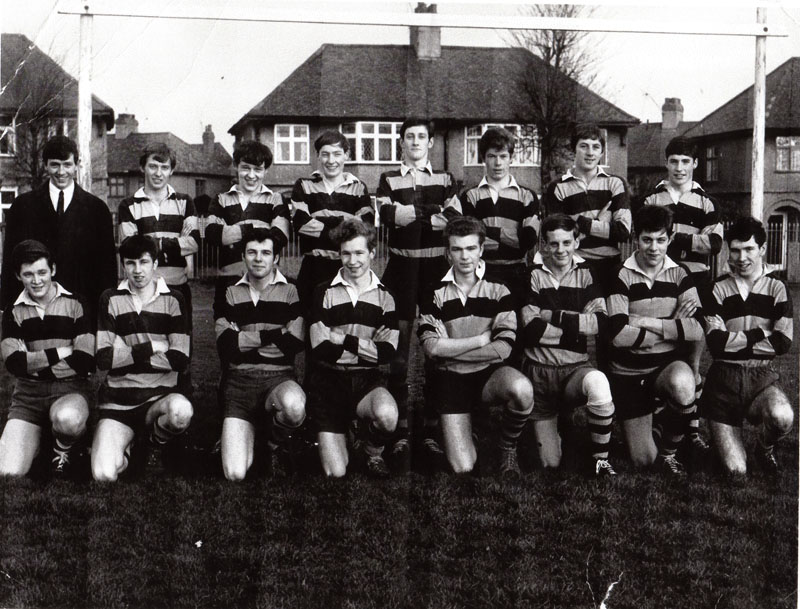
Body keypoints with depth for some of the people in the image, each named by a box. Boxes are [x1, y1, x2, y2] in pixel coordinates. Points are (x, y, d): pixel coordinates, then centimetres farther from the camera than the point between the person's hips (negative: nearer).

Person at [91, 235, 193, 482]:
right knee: (104, 475, -22)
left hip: (159, 396, 0)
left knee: (181, 410, -38)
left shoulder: (172, 300, 3)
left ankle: (156, 443, -1)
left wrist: (126, 352, -8)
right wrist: (151, 347, -9)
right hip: (117, 401, 0)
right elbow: (103, 358, -5)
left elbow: (180, 360, -8)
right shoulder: (111, 300, 5)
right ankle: (123, 448, 15)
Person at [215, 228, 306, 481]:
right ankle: (248, 433, 22)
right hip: (238, 381, 1)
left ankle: (278, 442, -3)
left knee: (294, 406, -41)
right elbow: (225, 344, -3)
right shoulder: (230, 293, 11)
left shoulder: (291, 292, 5)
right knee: (235, 474, -16)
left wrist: (245, 339, -3)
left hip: (279, 377, -1)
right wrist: (272, 335, -5)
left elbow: (294, 343, -8)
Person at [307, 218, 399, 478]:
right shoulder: (324, 293, 3)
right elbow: (320, 349, -7)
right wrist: (366, 349, -5)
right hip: (329, 379, -1)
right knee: (335, 473, -12)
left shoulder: (384, 296, 7)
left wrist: (343, 340, -8)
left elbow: (386, 352, -4)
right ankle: (340, 438, 27)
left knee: (386, 415, -37)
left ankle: (373, 452, 1)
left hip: (368, 379, 1)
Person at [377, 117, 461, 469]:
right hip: (401, 267, -1)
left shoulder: (445, 180, 13)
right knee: (399, 350, -3)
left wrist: (410, 216, -11)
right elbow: (387, 214, -10)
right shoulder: (389, 180, 9)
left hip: (436, 268, 1)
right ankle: (400, 433, 3)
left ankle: (433, 430, 11)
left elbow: (456, 219, -4)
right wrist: (428, 211, -13)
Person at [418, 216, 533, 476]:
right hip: (450, 378, 0)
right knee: (463, 467, -13)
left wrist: (450, 348, -9)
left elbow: (502, 349, -11)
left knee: (522, 389, -37)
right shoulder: (436, 293, 1)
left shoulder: (498, 291, 0)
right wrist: (481, 340, -10)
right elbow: (431, 347, -11)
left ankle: (508, 448, -6)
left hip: (489, 374, 0)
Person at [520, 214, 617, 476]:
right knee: (550, 463, 4)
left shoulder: (585, 273, 2)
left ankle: (601, 459, -19)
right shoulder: (532, 274, -4)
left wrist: (553, 315, -15)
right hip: (539, 371, 0)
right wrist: (577, 326, -11)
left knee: (598, 383, -39)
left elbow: (600, 321, -11)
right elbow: (531, 329, -14)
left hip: (576, 368, 0)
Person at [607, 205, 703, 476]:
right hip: (628, 373, -1)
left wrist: (646, 322, -18)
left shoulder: (679, 275, -1)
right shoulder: (622, 276, -8)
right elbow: (619, 335, -21)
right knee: (642, 460, -2)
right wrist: (673, 327, -14)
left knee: (682, 385, -38)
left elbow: (697, 329, -15)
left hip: (668, 366, 1)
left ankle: (668, 451, -10)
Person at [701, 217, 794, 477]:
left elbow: (782, 343, -9)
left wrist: (735, 342, -10)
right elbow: (715, 343, -12)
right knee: (735, 470, -8)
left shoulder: (776, 288, 2)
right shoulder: (718, 289, 0)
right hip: (724, 378, -1)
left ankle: (765, 449, 3)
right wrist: (760, 334, -10)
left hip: (762, 376, 1)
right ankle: (718, 439, 31)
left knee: (782, 417, -35)